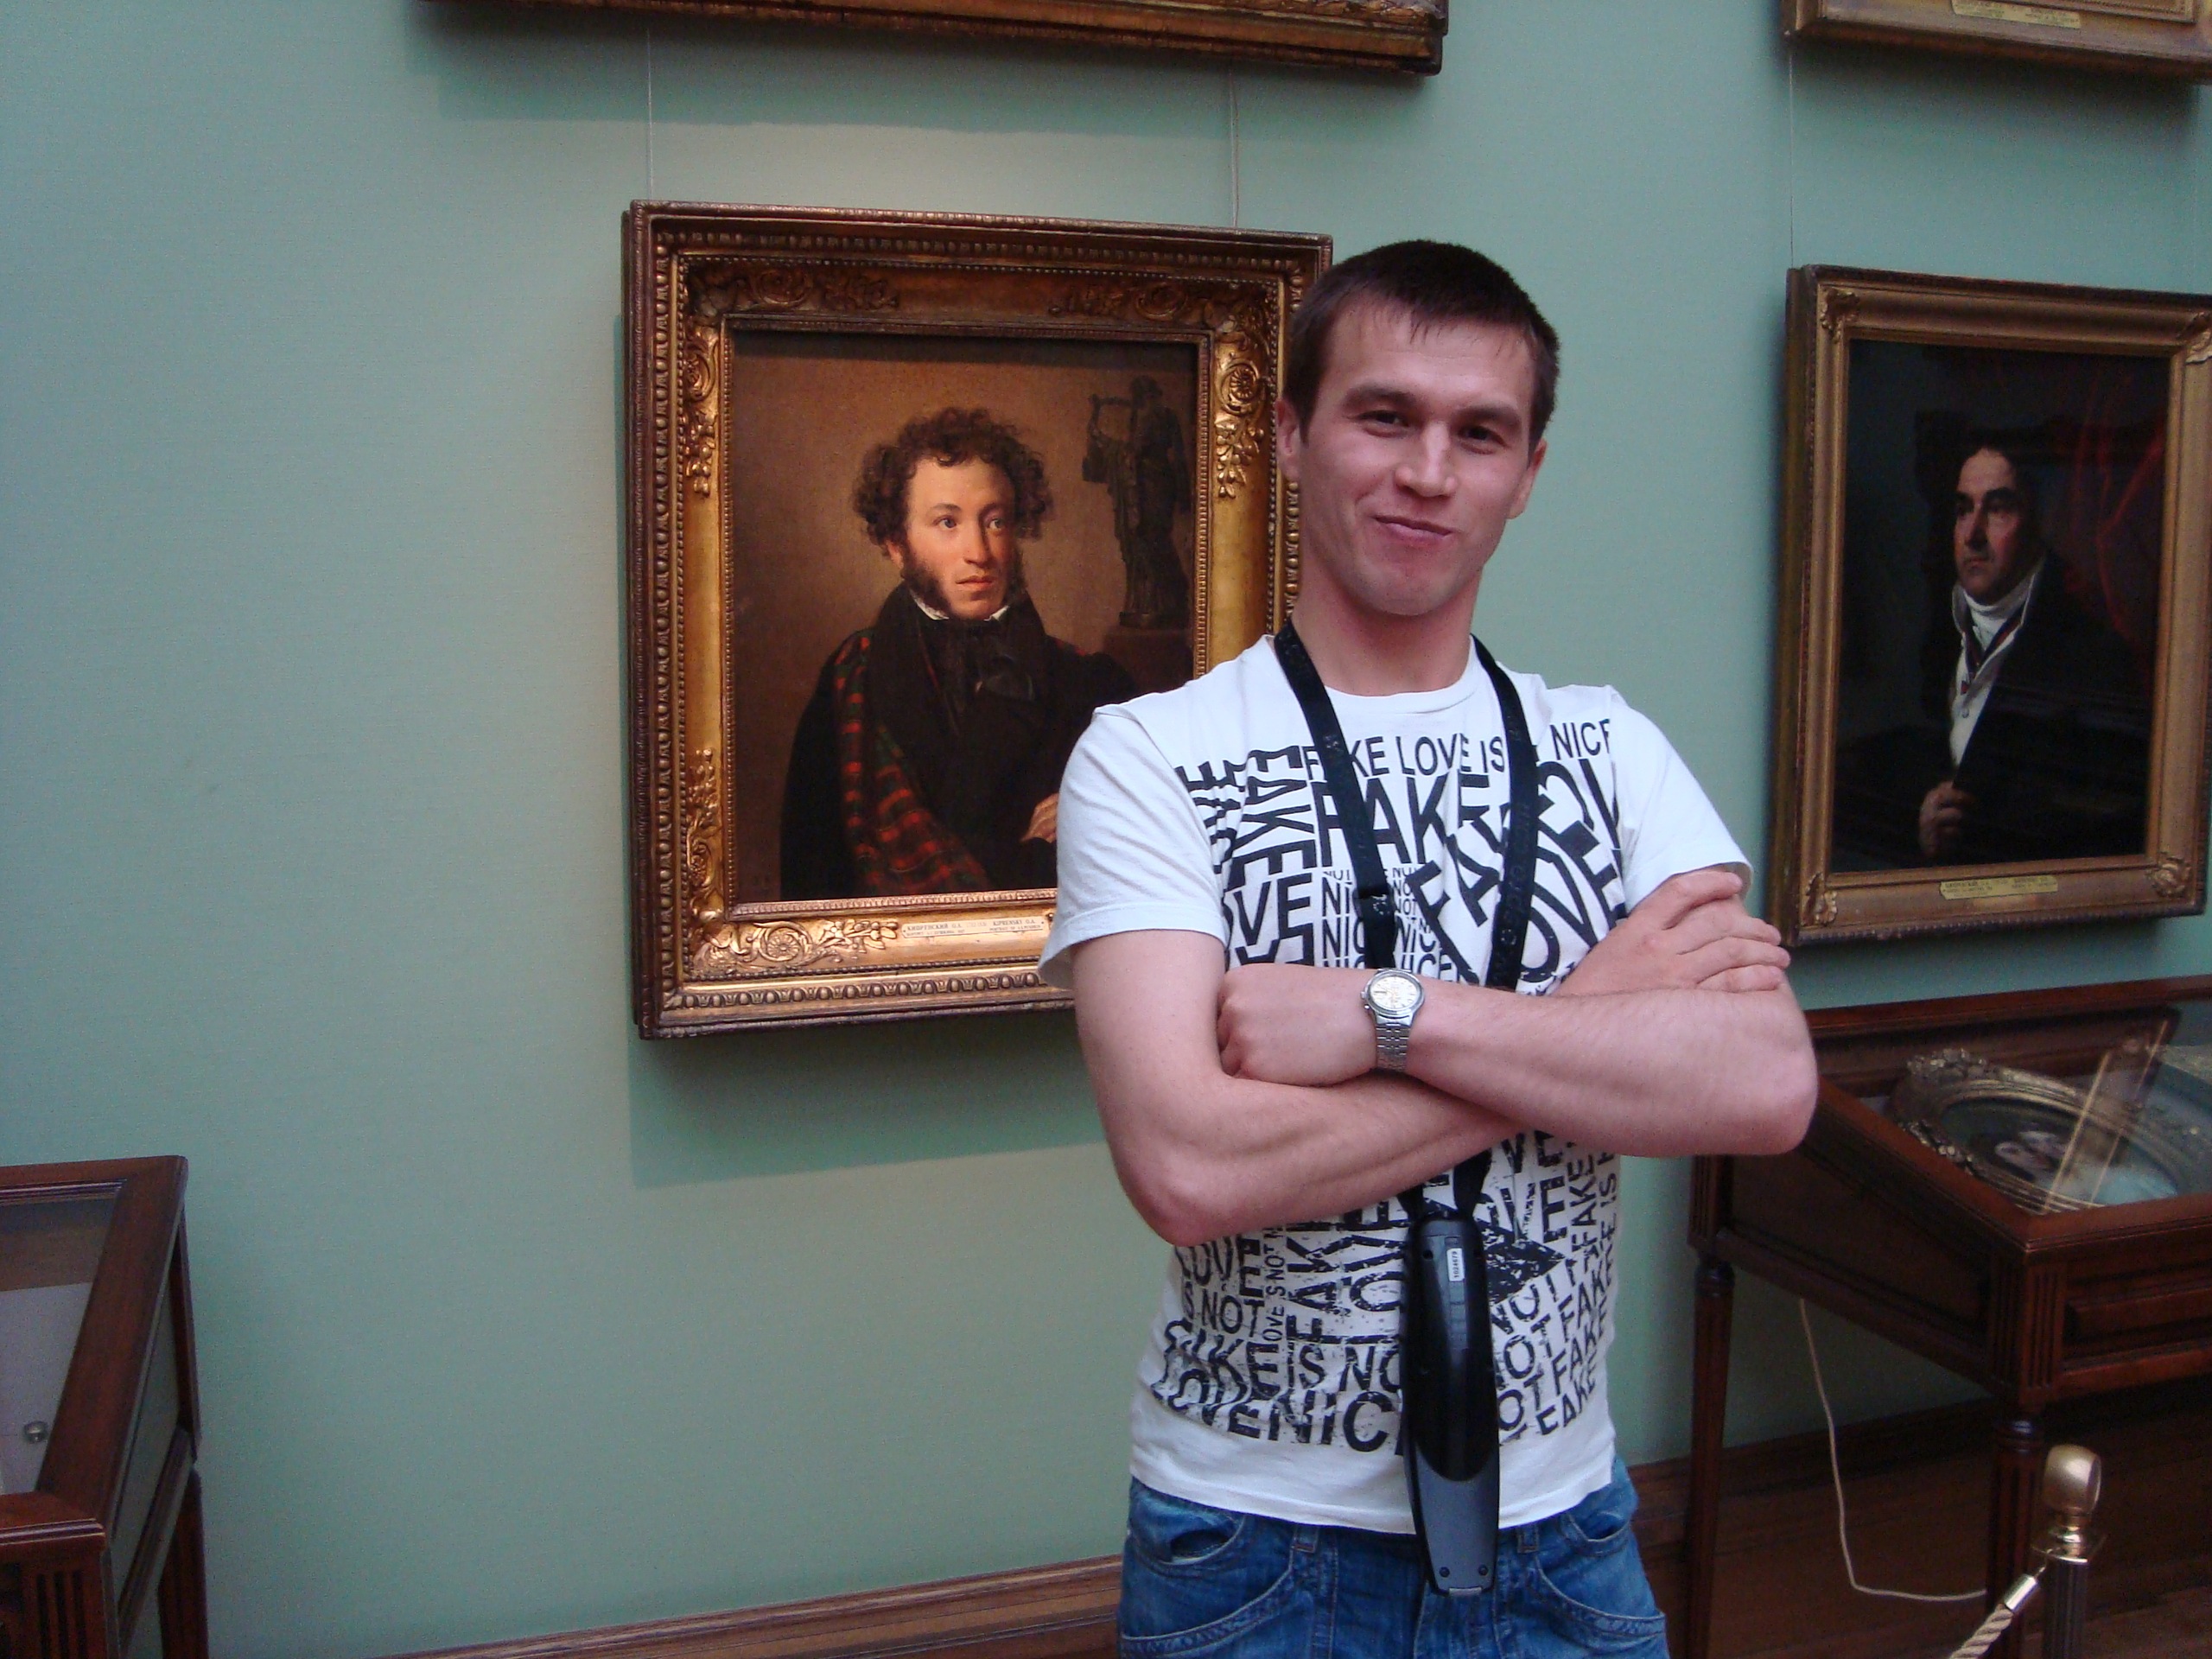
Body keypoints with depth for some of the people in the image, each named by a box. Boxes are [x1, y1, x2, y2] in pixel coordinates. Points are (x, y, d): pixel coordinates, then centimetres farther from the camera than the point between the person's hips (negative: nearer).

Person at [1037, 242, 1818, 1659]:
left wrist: (1382, 1013, -23)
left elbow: (1770, 1086, -14)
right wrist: (1591, 1022, -17)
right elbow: (1190, 1167, -24)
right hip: (1257, 1541, -2)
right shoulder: (1150, 760, -11)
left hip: (1565, 1526, 3)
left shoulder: (1612, 753, 1)